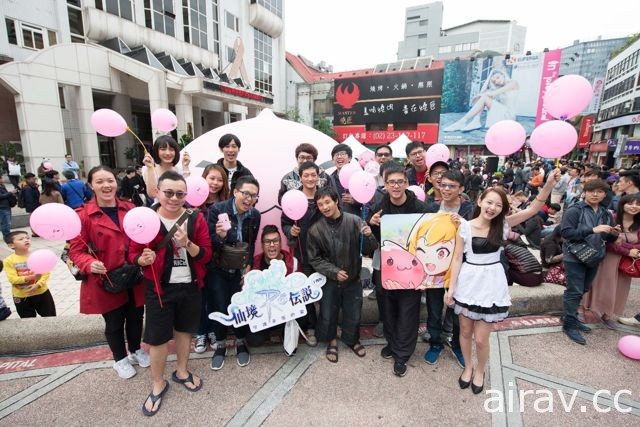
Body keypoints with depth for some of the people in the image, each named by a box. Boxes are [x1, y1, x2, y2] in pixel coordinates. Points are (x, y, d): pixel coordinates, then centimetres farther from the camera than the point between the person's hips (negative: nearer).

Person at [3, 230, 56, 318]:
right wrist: (31, 277, -30)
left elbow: (46, 273, -8)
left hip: (42, 292, 0)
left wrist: (38, 285, -23)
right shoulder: (9, 261, -10)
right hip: (21, 297, 0)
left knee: (51, 317, 11)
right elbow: (12, 279, -16)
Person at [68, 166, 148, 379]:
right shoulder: (82, 215, -12)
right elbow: (75, 250, -8)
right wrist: (90, 264, -27)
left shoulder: (130, 209, 0)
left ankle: (136, 351, 45)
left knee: (136, 317, 19)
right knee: (114, 323, 15)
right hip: (106, 282, -3)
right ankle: (120, 359, 40)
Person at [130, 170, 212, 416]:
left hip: (190, 287, 2)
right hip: (158, 288, -1)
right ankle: (158, 385, 34)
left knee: (184, 331, 19)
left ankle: (181, 372, 44)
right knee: (157, 338, 8)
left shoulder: (196, 219, -7)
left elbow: (206, 255, -8)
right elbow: (133, 253, -2)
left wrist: (187, 243, -26)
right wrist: (143, 259, -25)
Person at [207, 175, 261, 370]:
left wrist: (248, 266, 0)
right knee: (220, 308, 3)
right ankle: (220, 344, 29)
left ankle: (241, 343, 31)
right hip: (218, 269, -2)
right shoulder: (217, 209, -19)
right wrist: (220, 236, -38)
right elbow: (210, 243, -17)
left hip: (241, 269, 3)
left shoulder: (255, 215, -7)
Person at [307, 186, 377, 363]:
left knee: (353, 314, 17)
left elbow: (368, 250, -9)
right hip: (329, 280, 0)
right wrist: (334, 272, -16)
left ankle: (352, 339, 47)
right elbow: (314, 259, -6)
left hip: (353, 279, 0)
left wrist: (368, 236, -29)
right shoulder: (315, 229, -12)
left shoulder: (354, 221, -16)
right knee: (328, 314, 15)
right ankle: (331, 341, 44)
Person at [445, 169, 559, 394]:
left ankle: (480, 370, 37)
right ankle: (468, 366, 43)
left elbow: (533, 208, -9)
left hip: (491, 284, 1)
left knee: (481, 338, 6)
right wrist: (451, 288, -6)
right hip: (468, 282, 0)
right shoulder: (465, 227, -8)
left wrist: (549, 184, -23)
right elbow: (457, 258, -6)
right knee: (465, 332, 16)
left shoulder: (503, 224, -2)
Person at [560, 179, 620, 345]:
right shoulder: (574, 210, -11)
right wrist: (593, 230, -26)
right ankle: (569, 325, 6)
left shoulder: (606, 213, 9)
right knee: (574, 291, -4)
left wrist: (614, 233, -7)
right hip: (575, 257, -7)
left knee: (583, 290, 16)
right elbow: (565, 232, -21)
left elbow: (609, 239, 16)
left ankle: (571, 318, 31)